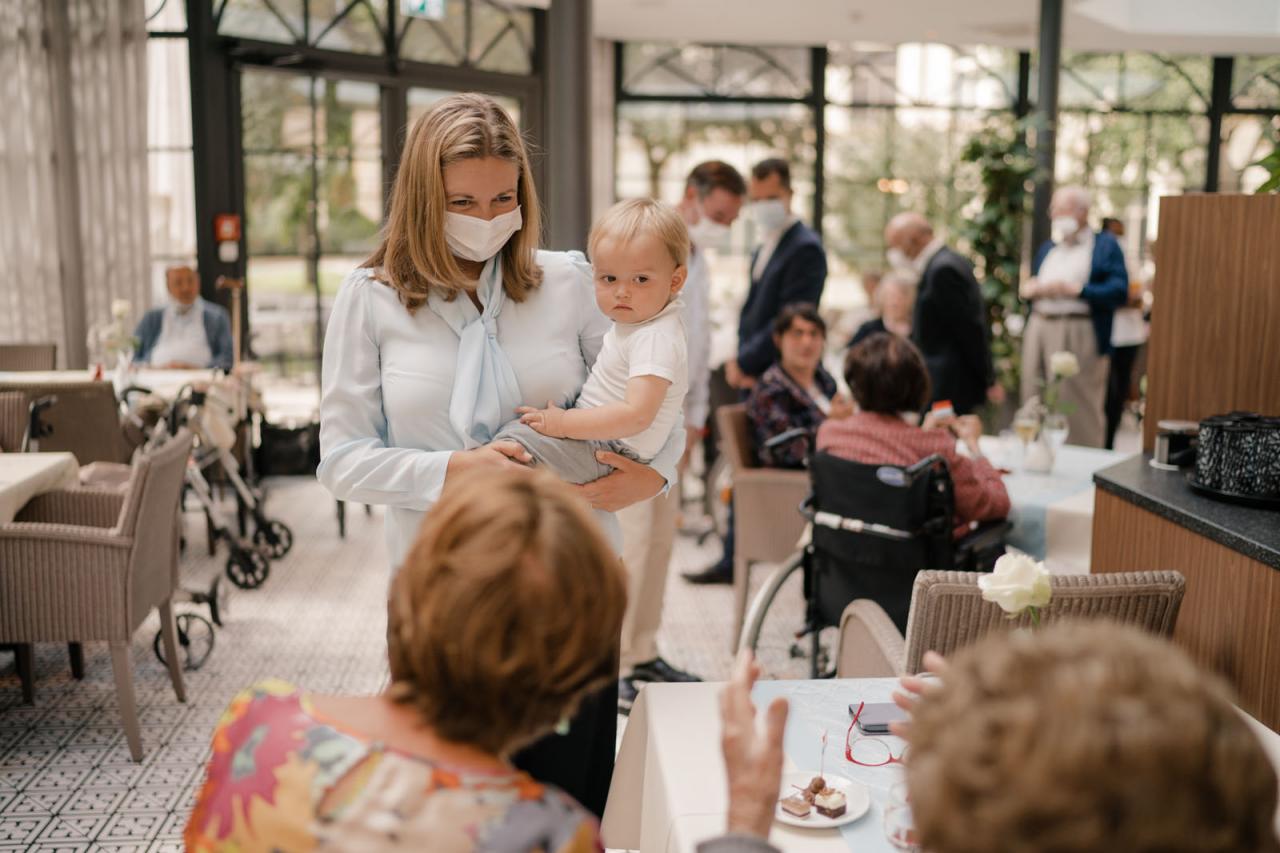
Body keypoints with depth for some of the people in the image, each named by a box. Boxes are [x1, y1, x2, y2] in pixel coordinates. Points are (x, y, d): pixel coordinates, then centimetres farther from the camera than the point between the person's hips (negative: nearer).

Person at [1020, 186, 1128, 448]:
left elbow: (1120, 291, -9)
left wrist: (1075, 290, -16)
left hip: (1079, 336, -6)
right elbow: (1027, 288, 26)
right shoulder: (1048, 247, 23)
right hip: (1038, 331, 6)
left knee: (1078, 412, -6)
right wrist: (1032, 289, 3)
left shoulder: (1106, 245, 2)